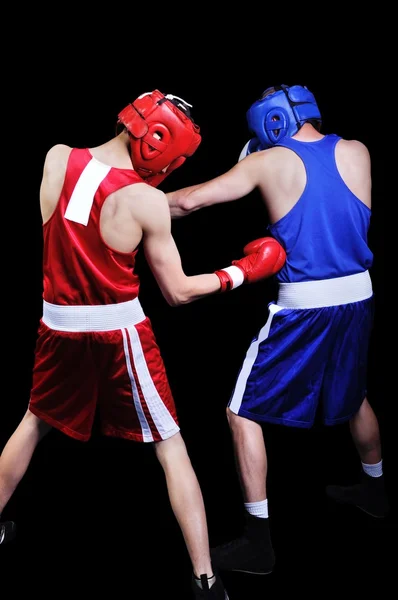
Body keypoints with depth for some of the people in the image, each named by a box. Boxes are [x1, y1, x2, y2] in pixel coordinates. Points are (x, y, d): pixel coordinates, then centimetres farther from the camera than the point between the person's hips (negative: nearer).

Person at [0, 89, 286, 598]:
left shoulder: (55, 158, -5)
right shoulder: (146, 200, -16)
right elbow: (177, 292, -10)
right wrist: (241, 271, 1)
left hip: (59, 324, 5)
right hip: (118, 330, -4)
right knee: (171, 448, 8)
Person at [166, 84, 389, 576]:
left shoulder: (267, 162, -6)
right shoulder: (357, 152, 4)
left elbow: (192, 201, -9)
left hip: (301, 305, -6)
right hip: (356, 295, 6)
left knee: (243, 414, 5)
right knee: (353, 396, 29)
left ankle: (258, 541, 6)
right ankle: (373, 489, 49)